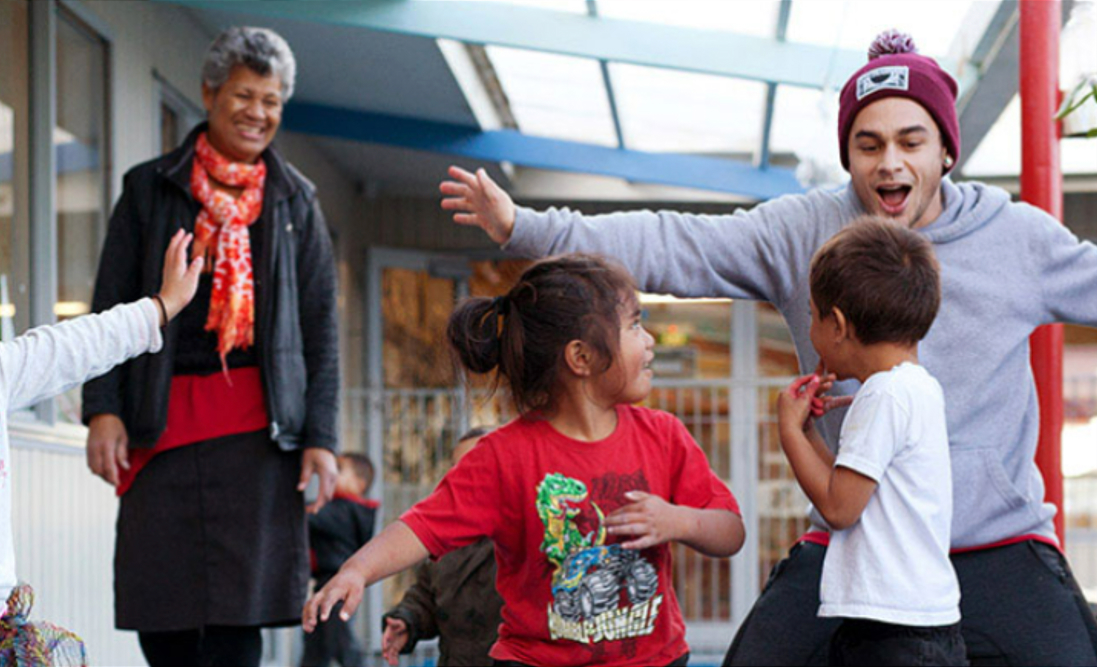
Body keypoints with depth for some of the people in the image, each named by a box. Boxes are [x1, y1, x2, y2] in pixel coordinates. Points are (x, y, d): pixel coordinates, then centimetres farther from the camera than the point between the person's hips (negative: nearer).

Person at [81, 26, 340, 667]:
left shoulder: (296, 201, 12)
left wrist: (321, 435, 1)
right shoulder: (149, 188, 11)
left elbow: (322, 325, 10)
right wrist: (103, 407, -5)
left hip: (258, 421, 0)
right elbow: (112, 306, 7)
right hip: (163, 416, 1)